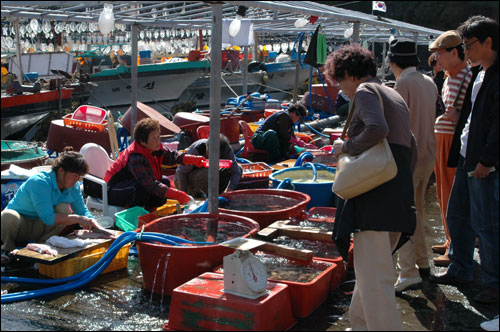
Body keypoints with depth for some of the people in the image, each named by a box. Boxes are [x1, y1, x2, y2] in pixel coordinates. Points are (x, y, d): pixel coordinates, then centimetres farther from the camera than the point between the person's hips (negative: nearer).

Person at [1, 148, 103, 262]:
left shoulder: (74, 187, -5)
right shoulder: (39, 183, -27)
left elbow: (83, 211, 5)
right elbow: (48, 218, -34)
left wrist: (96, 227, -14)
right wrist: (76, 219, -33)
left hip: (38, 230, 5)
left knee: (63, 209, -22)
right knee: (9, 216, -39)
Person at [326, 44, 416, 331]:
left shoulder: (365, 91, -4)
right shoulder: (395, 96, 23)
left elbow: (377, 129, -24)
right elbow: (410, 147, 25)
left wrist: (346, 146, -9)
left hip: (374, 196, -10)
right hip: (401, 196, 10)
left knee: (373, 276, -8)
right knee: (373, 268, 20)